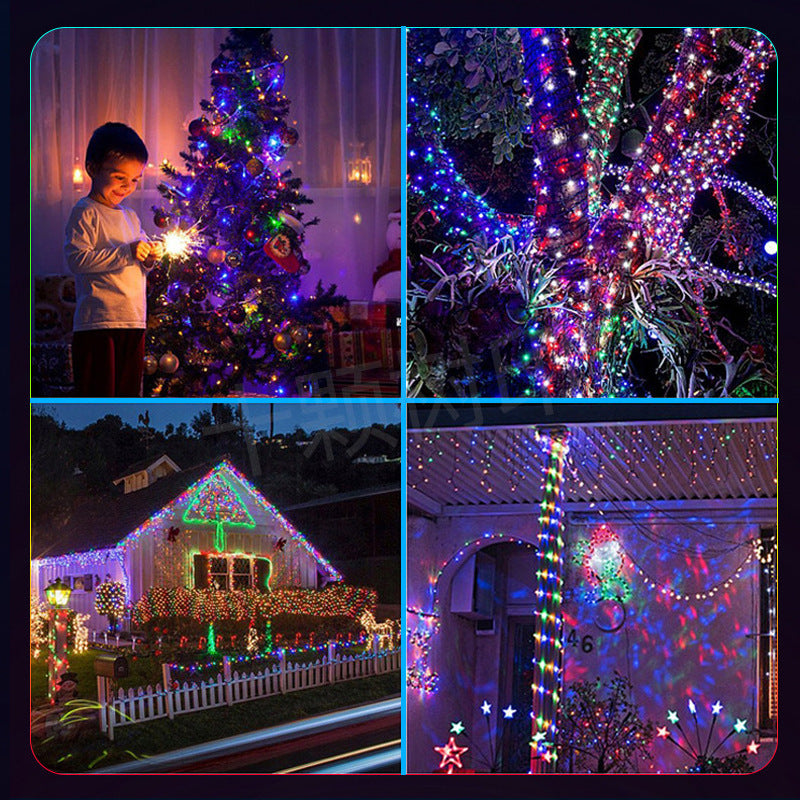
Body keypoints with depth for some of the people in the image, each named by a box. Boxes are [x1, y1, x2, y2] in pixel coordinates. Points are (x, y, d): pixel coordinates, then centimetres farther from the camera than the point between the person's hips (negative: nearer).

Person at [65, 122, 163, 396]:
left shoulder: (129, 216, 20)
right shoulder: (85, 212, -5)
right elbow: (77, 258, -18)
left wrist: (149, 258, 3)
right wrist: (127, 253, -21)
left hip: (133, 322, 8)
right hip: (97, 322, -8)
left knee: (129, 392, 11)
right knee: (98, 394, -8)